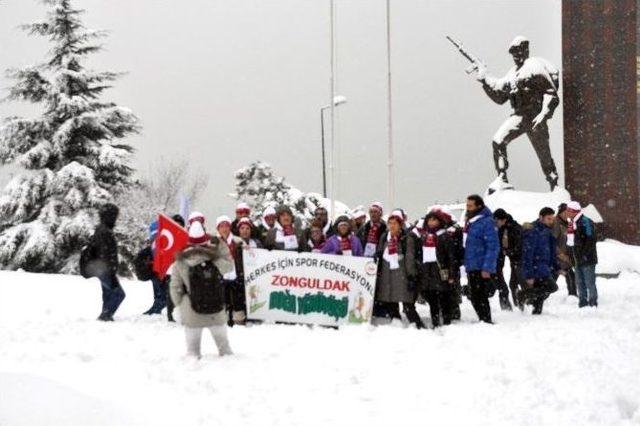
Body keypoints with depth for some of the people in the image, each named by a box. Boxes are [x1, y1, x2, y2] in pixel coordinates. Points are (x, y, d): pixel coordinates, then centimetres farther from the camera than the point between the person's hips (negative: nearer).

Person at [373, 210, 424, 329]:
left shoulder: (407, 239, -4)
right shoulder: (384, 237, 12)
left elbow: (410, 259, -7)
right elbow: (379, 255, 18)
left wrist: (411, 276, -11)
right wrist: (378, 273, 10)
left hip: (401, 273, -5)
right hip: (386, 274, 6)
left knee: (408, 305, -11)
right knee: (390, 305, 8)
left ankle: (419, 326, -8)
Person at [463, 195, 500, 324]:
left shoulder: (487, 222, -14)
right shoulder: (470, 222, 14)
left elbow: (493, 247, -18)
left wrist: (487, 268, -23)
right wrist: (467, 265, 18)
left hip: (482, 269, -9)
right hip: (472, 268, 9)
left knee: (480, 298, -8)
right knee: (474, 298, 15)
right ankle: (484, 321, 26)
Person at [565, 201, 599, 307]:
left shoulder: (585, 222, -15)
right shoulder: (572, 223, 13)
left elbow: (591, 240, -21)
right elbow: (570, 241, 21)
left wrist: (585, 255, -22)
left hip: (587, 259, -9)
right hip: (578, 259, 9)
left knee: (590, 283, -3)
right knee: (580, 282, 14)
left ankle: (593, 304, 3)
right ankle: (582, 303, 22)